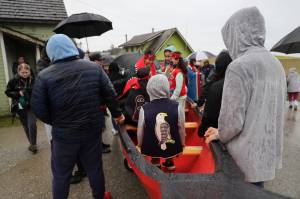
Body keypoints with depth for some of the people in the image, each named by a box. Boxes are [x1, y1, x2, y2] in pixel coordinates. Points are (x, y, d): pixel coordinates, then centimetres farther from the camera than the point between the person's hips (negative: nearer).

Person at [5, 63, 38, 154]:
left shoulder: (33, 80, -8)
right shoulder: (14, 81, -6)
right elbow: (7, 92, -1)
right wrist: (18, 93, -15)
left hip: (31, 106, -2)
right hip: (20, 107, 2)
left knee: (32, 124, -15)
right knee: (26, 126, 14)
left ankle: (34, 144, 4)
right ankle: (31, 143, 32)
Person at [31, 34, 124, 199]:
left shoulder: (44, 76, -12)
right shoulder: (94, 67, -5)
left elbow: (38, 109, -9)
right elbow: (110, 95, -2)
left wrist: (56, 122, 10)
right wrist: (117, 114, 13)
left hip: (64, 134, -2)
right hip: (92, 129, 2)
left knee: (61, 174, 19)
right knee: (94, 168, 20)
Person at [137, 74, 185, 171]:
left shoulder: (144, 109, -19)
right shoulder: (176, 107, -19)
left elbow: (140, 131, -7)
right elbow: (181, 128, -6)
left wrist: (140, 145, 14)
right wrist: (182, 144, 13)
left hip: (151, 149, 0)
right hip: (172, 148, 1)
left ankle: (155, 163, 29)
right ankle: (169, 162, 36)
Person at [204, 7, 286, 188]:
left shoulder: (239, 66, -20)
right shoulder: (276, 64, 5)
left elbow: (232, 120, -22)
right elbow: (274, 110, 12)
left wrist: (220, 135, 0)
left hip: (246, 158, -7)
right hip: (269, 152, 7)